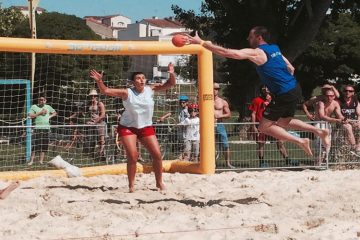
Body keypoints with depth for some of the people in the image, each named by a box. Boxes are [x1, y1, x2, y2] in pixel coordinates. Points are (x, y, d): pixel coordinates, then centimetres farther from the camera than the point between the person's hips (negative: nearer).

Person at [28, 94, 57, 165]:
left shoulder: (48, 107, 14)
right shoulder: (34, 107, 3)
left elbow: (55, 113, 28)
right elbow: (30, 116, -8)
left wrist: (50, 116, 9)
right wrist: (40, 113, -11)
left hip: (46, 128, 4)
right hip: (38, 128, -4)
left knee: (44, 145, 2)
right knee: (35, 144, -8)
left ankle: (41, 161, 8)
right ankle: (31, 160, -5)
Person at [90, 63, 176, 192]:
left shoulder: (150, 90, -5)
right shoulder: (127, 93, -14)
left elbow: (170, 84, -2)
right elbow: (105, 91, -16)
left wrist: (171, 74, -22)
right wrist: (99, 81, -33)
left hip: (146, 127, 3)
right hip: (128, 127, -3)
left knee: (157, 154, -1)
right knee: (132, 156, -15)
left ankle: (159, 182, 18)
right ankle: (131, 185, 3)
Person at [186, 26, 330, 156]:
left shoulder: (256, 53, -12)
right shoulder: (274, 49, 14)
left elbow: (227, 52, -17)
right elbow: (291, 69, 22)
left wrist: (201, 43, -15)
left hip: (284, 95, -9)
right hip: (295, 89, 9)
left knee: (264, 127, 1)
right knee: (283, 122, 28)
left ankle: (300, 141, -2)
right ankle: (319, 131, 22)